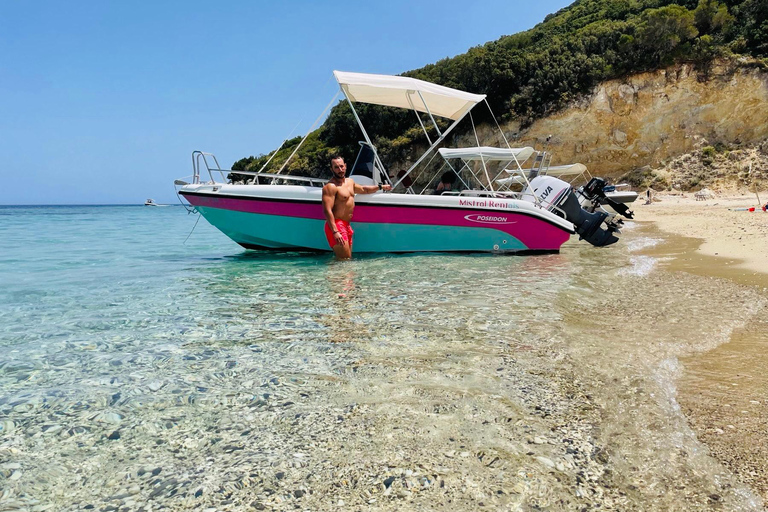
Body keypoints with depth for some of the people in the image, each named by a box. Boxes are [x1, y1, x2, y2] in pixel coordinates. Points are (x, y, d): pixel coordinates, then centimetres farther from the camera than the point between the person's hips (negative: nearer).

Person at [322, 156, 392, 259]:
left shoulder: (350, 182, 15)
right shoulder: (330, 187, -15)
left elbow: (363, 189, 36)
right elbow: (327, 211, -22)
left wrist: (380, 187, 39)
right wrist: (335, 232, -29)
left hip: (347, 225, 9)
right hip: (336, 225, -9)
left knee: (348, 258, 10)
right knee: (344, 261, -13)